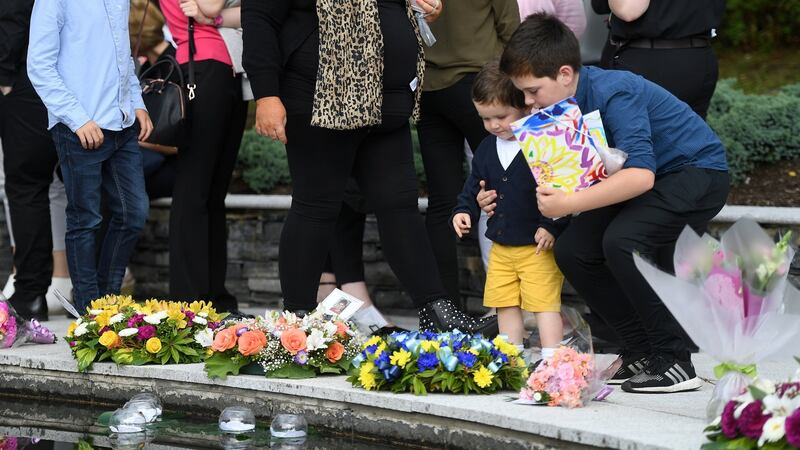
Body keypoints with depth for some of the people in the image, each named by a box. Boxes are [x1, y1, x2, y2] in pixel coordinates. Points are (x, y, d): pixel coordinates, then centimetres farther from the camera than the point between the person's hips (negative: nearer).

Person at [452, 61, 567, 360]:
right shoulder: (487, 149, 8)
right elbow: (473, 187, 20)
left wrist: (552, 226, -21)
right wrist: (464, 211, 4)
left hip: (539, 245, -7)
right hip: (501, 247, 7)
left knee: (544, 302, -7)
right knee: (505, 304, 12)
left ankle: (551, 359, -4)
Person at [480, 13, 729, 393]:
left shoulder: (614, 93, -29)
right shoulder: (561, 104, -4)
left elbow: (640, 176, -39)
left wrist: (569, 204, -38)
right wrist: (503, 198, -11)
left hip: (698, 172, -9)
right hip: (641, 179, 9)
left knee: (621, 242, -30)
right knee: (571, 251, -4)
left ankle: (674, 362, -20)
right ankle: (641, 351, 5)